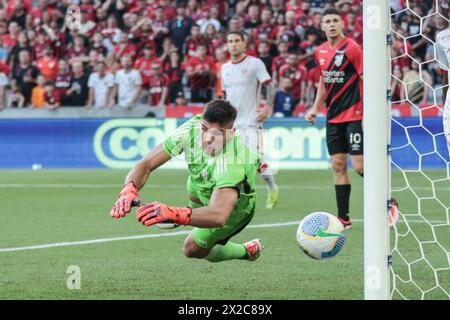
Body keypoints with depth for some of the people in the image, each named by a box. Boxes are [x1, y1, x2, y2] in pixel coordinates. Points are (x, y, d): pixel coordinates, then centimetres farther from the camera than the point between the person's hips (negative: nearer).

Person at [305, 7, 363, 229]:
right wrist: (316, 108, 17)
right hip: (333, 117, 7)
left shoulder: (351, 48, -9)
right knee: (338, 165, 5)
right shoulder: (321, 52, 10)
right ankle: (343, 218, 8)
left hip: (354, 116, -7)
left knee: (359, 166, -11)